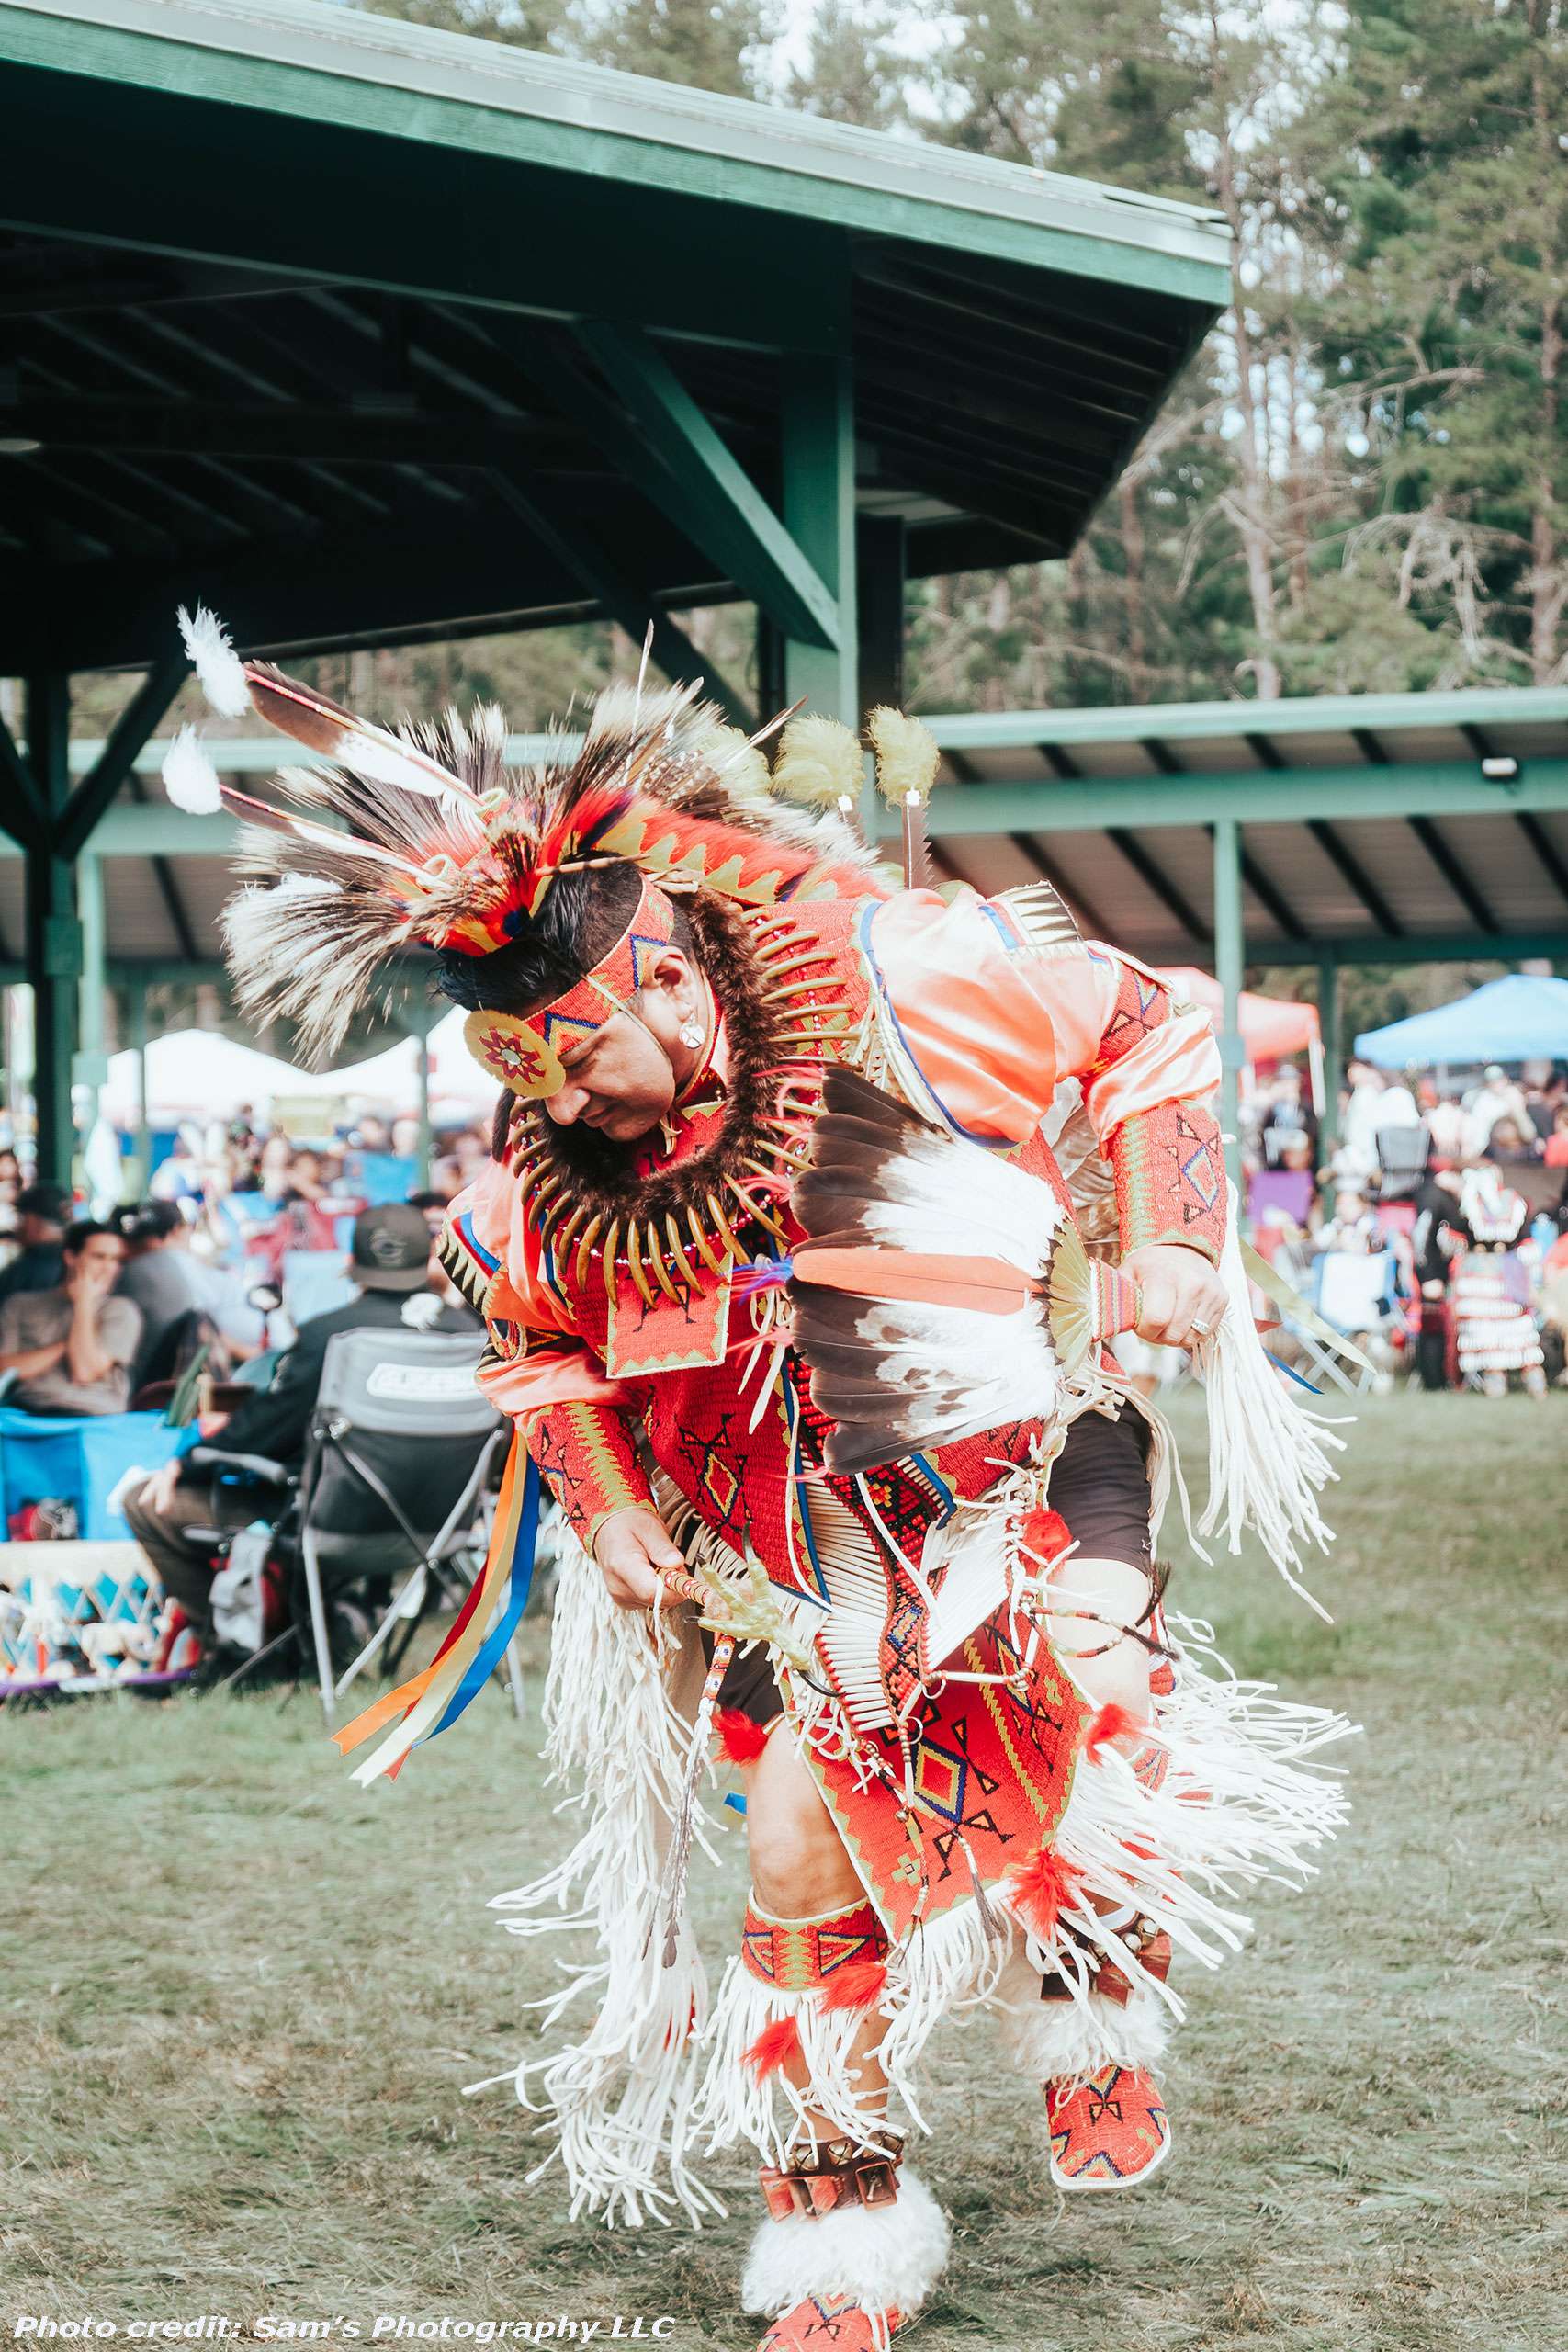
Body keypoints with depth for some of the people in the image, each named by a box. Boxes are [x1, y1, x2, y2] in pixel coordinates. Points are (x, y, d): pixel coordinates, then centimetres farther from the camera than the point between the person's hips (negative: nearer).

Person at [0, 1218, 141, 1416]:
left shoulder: (120, 1311, 12)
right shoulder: (21, 1304, 18)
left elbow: (85, 1372, -2)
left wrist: (84, 1302, 5)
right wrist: (63, 1346, 0)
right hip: (26, 1412, 1)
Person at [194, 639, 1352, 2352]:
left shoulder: (901, 979, -24)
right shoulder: (546, 1174, -13)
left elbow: (1137, 1026, -8)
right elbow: (537, 1338, 8)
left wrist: (1162, 1240, -16)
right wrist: (608, 1509, -5)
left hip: (1028, 1424, -2)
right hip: (826, 1501, 2)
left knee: (1089, 1663, -23)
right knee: (804, 1847, -6)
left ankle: (1088, 2009, 10)